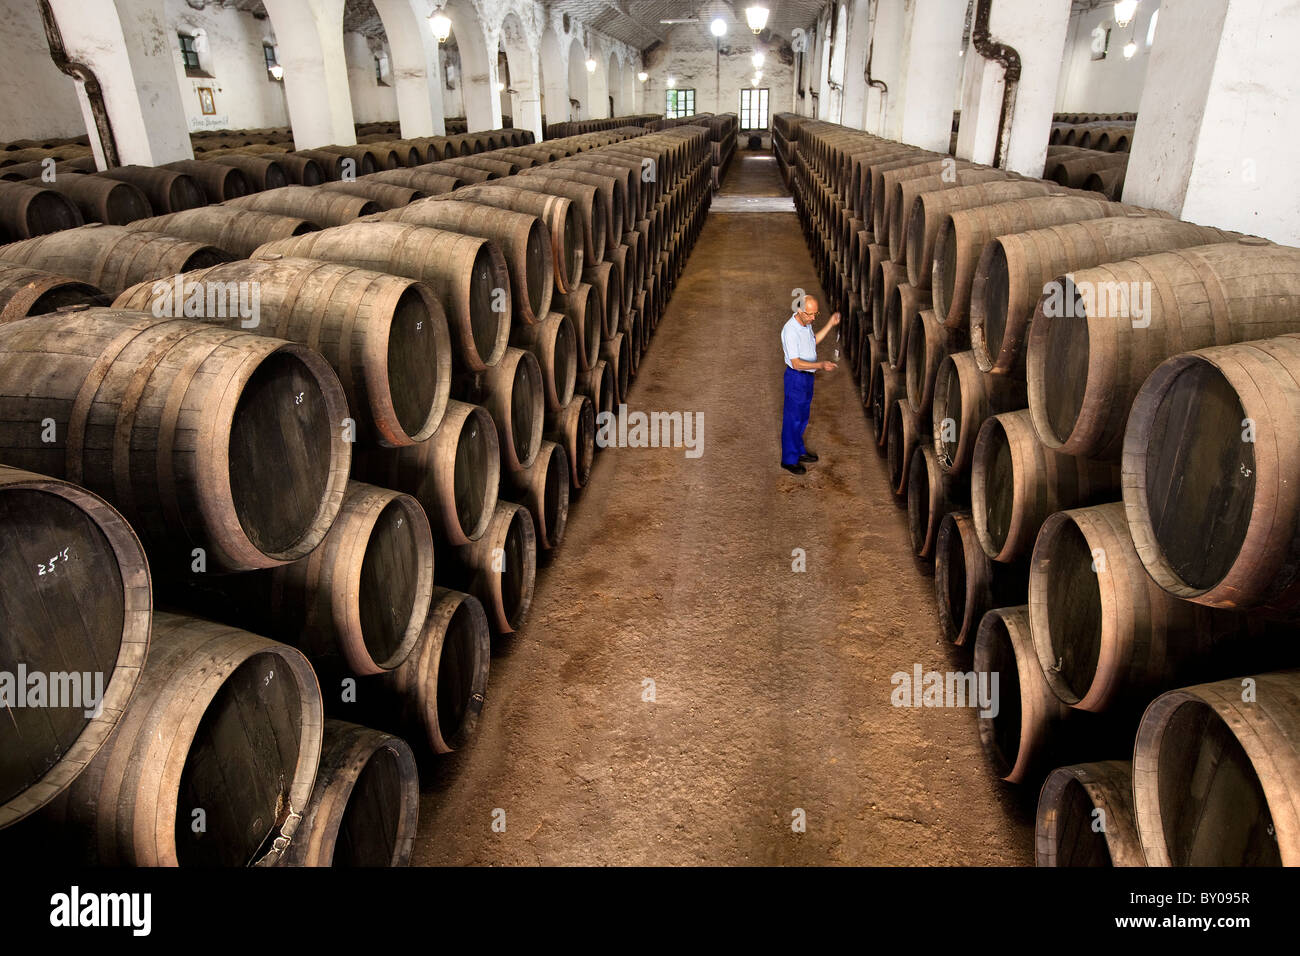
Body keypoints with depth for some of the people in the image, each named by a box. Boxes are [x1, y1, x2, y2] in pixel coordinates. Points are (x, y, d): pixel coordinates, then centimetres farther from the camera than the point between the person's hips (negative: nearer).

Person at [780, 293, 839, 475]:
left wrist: (830, 324, 12)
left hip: (808, 375, 9)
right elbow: (796, 363, -28)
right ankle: (789, 460, 13)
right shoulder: (790, 331, -27)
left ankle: (799, 450, 37)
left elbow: (813, 340, 22)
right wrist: (821, 365, -34)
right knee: (792, 419, 2)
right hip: (796, 377, -9)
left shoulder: (806, 323, 1)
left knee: (802, 417, 21)